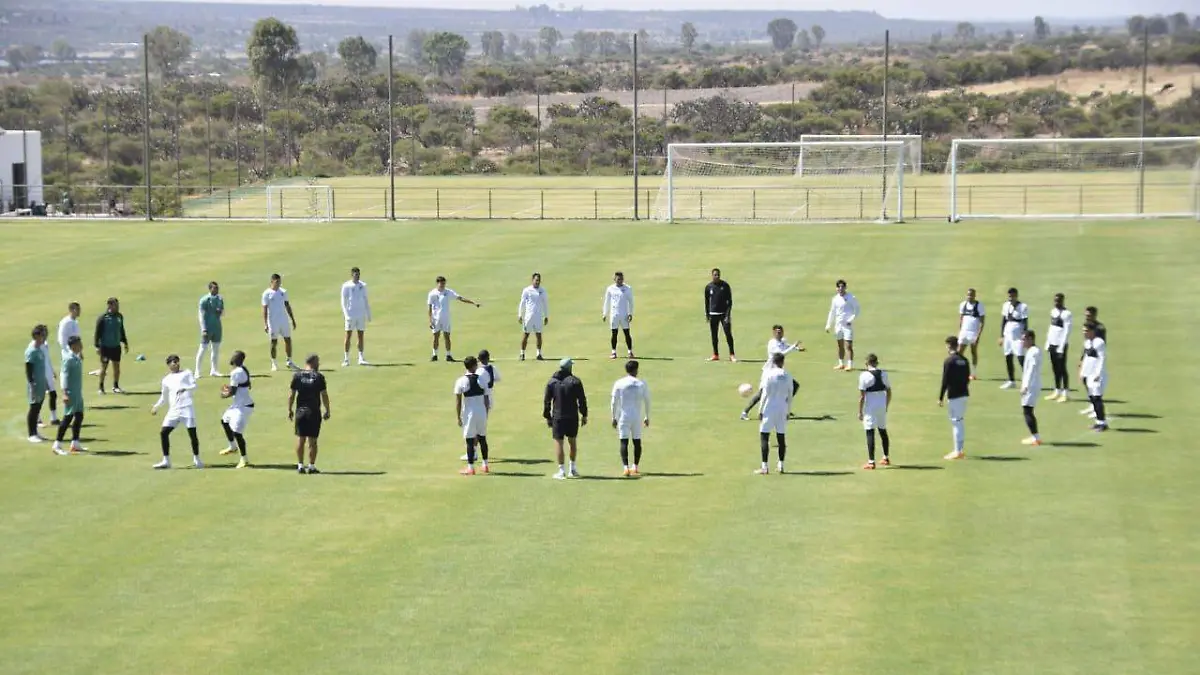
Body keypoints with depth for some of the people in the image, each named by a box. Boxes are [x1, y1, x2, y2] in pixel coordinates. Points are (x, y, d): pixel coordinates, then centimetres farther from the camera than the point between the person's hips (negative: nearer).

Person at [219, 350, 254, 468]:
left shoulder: (236, 373, -22)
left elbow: (232, 392, -20)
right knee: (225, 421, 25)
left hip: (243, 406, -11)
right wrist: (230, 388, 18)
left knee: (237, 432, -7)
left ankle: (244, 459, 2)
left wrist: (224, 395, 1)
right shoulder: (244, 370, 7)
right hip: (239, 404, 11)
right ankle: (233, 447, 41)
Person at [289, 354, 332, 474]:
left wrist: (289, 410, 11)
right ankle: (311, 466, 6)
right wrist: (327, 411, 5)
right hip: (314, 412, -2)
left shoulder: (297, 376, 1)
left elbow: (291, 395, 2)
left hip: (300, 411, 2)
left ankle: (300, 465, 6)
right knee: (312, 440, 3)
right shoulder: (319, 377, -5)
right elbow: (324, 395, -4)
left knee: (300, 439, 6)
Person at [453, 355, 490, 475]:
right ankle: (485, 465, 23)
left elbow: (458, 401, -8)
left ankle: (470, 467, 2)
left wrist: (458, 417, -3)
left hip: (469, 413, -3)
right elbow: (486, 398, 3)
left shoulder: (461, 381, -8)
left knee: (470, 440, 1)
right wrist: (486, 413, 13)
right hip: (482, 412, 3)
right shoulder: (482, 379, -1)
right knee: (482, 438, 15)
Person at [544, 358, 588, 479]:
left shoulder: (552, 382, 2)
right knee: (572, 441, 15)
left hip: (557, 417, -1)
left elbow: (546, 401, 3)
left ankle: (561, 471, -4)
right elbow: (582, 400, -2)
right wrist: (584, 415, 7)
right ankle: (572, 470, 19)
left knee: (558, 442, 1)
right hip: (573, 417, 1)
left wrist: (547, 417, 10)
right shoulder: (575, 381, -2)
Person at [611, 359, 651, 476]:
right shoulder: (642, 384, 1)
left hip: (623, 417, -1)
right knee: (637, 441, 10)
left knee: (624, 442, -1)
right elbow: (647, 402, 5)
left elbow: (614, 402, -2)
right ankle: (635, 467, 9)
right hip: (637, 417, 1)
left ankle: (625, 467, -12)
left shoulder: (618, 384, -3)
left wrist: (614, 418, 6)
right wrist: (647, 417, 16)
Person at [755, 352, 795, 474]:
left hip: (769, 409, -4)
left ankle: (764, 467, -7)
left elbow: (765, 394, -10)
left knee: (764, 437, -1)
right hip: (782, 410, 4)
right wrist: (788, 412, 17)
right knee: (781, 437, 10)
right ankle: (781, 465, 11)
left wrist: (760, 411, -5)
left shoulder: (768, 374, -8)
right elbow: (790, 396, 8)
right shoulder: (787, 376, 5)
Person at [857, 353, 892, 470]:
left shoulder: (864, 376, -11)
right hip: (882, 406, 5)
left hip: (870, 407, -5)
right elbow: (889, 392, 10)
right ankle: (886, 458, 33)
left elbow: (862, 396, -11)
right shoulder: (883, 374, 5)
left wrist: (860, 411, -5)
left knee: (870, 433, -4)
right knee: (883, 431, 20)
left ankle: (871, 462, -8)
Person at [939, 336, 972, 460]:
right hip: (964, 394, 7)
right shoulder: (964, 360, 9)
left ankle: (957, 451, -6)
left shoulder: (949, 361, -12)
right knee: (960, 421, 16)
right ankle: (959, 449, 21)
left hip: (954, 395, -7)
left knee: (956, 422, -5)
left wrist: (941, 398, -8)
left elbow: (945, 381, -13)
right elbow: (967, 378, 13)